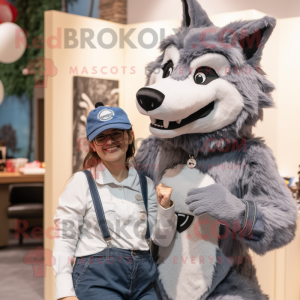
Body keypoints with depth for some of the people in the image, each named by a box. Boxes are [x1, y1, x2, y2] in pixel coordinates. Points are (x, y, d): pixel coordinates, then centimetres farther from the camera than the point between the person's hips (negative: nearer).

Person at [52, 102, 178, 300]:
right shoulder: (82, 182, -2)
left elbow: (162, 240, 12)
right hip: (97, 280, -4)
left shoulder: (146, 185, 9)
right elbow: (64, 238, -4)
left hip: (143, 281, 4)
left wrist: (165, 207, -4)